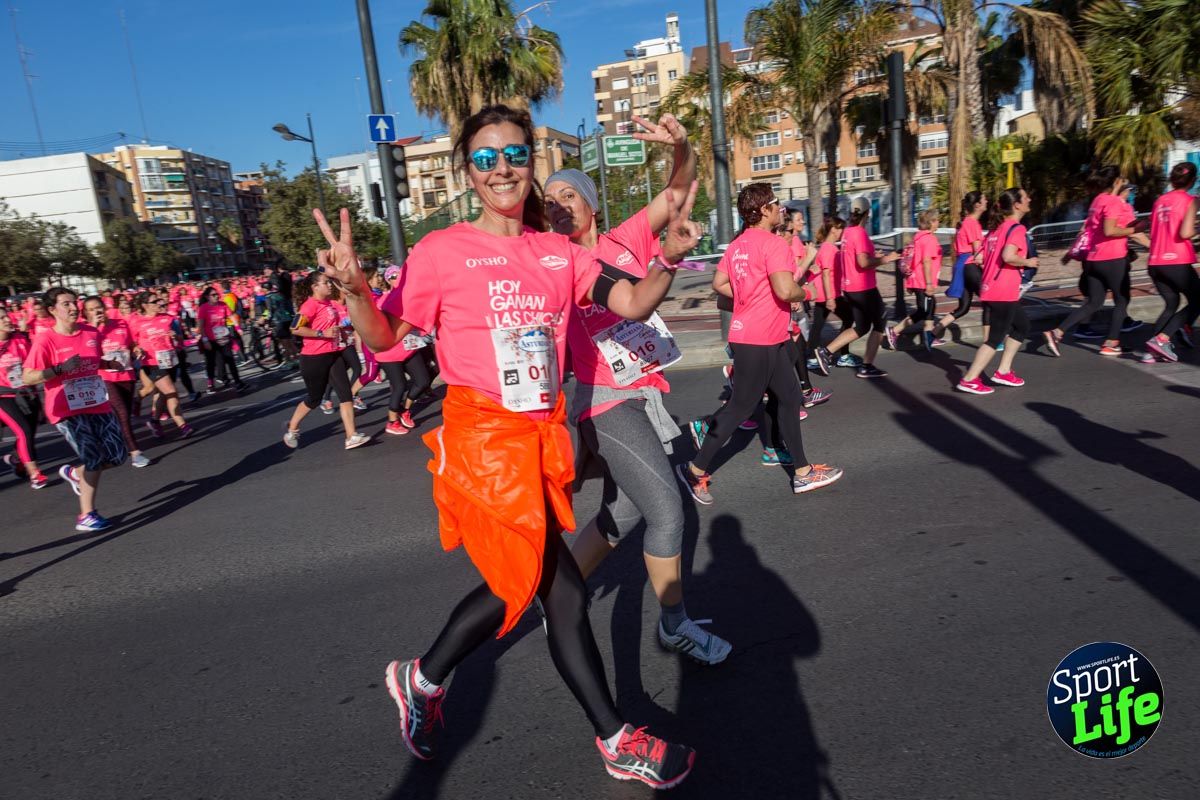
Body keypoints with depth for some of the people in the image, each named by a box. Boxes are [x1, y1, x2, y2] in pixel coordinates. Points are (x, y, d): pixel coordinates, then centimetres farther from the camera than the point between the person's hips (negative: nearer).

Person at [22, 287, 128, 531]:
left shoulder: (92, 333, 4)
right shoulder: (45, 340, -12)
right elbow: (27, 377, -15)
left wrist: (111, 364, 2)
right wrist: (61, 368, -27)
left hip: (98, 405, 6)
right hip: (67, 411, -6)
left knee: (117, 455, 4)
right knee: (94, 458, -11)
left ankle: (74, 473, 34)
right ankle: (86, 516, 2)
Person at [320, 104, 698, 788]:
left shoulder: (558, 252, 6)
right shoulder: (443, 251, -6)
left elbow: (633, 305, -1)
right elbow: (384, 338, -5)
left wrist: (669, 257, -18)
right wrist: (354, 289, -24)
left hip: (544, 435, 6)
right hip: (483, 437, -6)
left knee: (521, 582, 16)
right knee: (563, 590, 0)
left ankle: (424, 679, 43)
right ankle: (618, 740, 23)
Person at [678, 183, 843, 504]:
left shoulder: (738, 244, 11)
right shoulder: (773, 243, -16)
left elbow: (719, 284, 15)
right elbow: (785, 290, -25)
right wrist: (805, 293, -5)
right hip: (760, 340, -10)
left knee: (788, 398, 15)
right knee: (740, 406, -1)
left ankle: (802, 472, 23)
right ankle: (696, 470, 10)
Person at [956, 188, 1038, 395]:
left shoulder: (997, 227, 14)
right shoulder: (1017, 228, -12)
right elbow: (1008, 256, -27)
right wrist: (1028, 262, -11)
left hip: (990, 288, 9)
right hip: (1004, 292, -9)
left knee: (1022, 326, 22)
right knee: (996, 337, -3)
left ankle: (1003, 371, 21)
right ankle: (969, 380, -3)